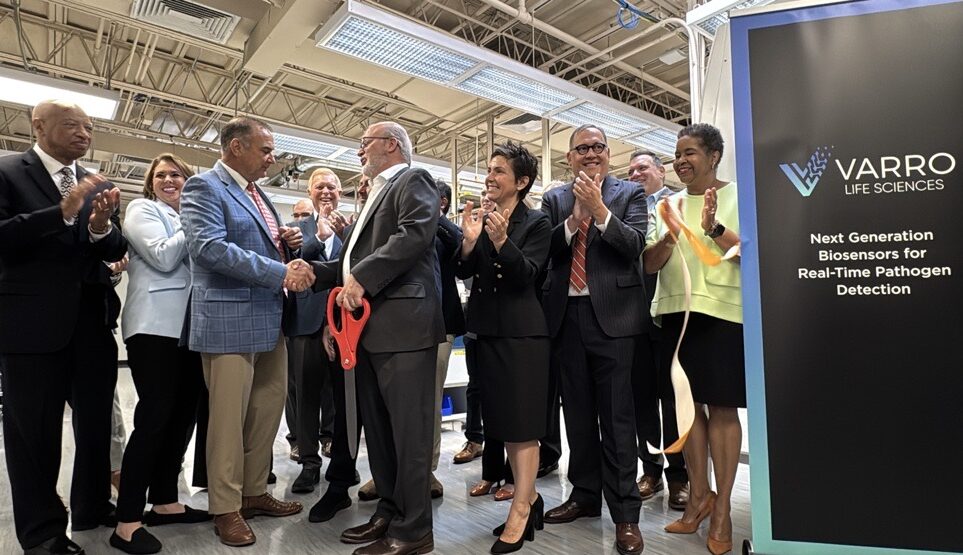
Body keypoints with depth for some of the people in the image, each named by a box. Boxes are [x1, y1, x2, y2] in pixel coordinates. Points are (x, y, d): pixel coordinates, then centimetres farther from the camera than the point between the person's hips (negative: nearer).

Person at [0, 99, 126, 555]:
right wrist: (62, 212, -24)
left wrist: (102, 226, -17)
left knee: (97, 424, 15)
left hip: (93, 322, 5)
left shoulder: (99, 186, 10)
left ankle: (94, 508, 33)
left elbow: (116, 251, 4)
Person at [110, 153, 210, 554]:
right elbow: (164, 257, -12)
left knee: (183, 414, 8)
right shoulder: (142, 209, 4)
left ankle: (164, 501, 20)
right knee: (154, 416, -9)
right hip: (156, 326, -7)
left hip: (189, 325, 7)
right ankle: (127, 520, 0)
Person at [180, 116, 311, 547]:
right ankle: (226, 509, 16)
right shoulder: (204, 187, -6)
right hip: (229, 321, -8)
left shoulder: (258, 194, 19)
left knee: (269, 410, 13)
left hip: (269, 319, 8)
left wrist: (288, 244, 3)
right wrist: (281, 273, -23)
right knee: (228, 417, 1)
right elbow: (211, 247, -21)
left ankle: (255, 492, 28)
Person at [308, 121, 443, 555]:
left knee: (408, 429, -2)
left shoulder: (413, 179, 0)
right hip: (370, 326, 10)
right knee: (378, 428, 15)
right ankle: (390, 512, 29)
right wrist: (315, 272, 9)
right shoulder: (377, 194, 26)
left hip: (402, 321, -10)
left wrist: (362, 278, -21)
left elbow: (416, 232, -19)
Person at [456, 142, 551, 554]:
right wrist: (470, 240, -16)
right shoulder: (480, 219, 9)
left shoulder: (537, 223, -5)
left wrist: (501, 240, -28)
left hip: (522, 332, -6)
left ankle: (519, 512, 11)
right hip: (487, 330, 6)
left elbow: (526, 275, -16)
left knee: (522, 423, 0)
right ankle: (529, 499, 29)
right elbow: (463, 272, 2)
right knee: (503, 421, 13)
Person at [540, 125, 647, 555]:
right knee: (577, 413, 13)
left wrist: (598, 208, -18)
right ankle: (585, 495, 29)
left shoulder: (630, 193, 4)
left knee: (616, 416, 0)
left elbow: (635, 246, -9)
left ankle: (625, 512, 12)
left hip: (611, 314, -3)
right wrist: (574, 217, -14)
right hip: (566, 315, 3)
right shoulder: (554, 200, 10)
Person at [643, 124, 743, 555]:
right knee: (687, 402, 9)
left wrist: (714, 228, -21)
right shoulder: (668, 205, 13)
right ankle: (699, 493, 24)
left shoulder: (737, 196, 2)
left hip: (722, 313, -4)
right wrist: (670, 235, -13)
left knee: (721, 407, 1)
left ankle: (722, 507, 13)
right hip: (675, 312, 4)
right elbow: (649, 263, 6)